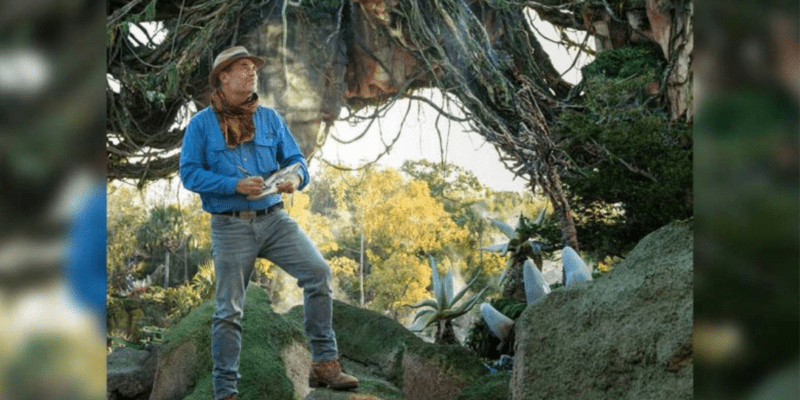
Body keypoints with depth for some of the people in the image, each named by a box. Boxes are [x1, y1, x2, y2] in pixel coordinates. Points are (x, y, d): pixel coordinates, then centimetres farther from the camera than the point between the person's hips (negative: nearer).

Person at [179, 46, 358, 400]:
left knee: (318, 271, -16)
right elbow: (189, 172, -7)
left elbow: (295, 159, 12)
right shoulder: (201, 124, 1)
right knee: (229, 310, 1)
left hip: (274, 218, 3)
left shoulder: (269, 118, 12)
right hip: (230, 226, -3)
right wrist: (235, 185, -19)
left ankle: (324, 363, -7)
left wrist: (295, 176, -13)